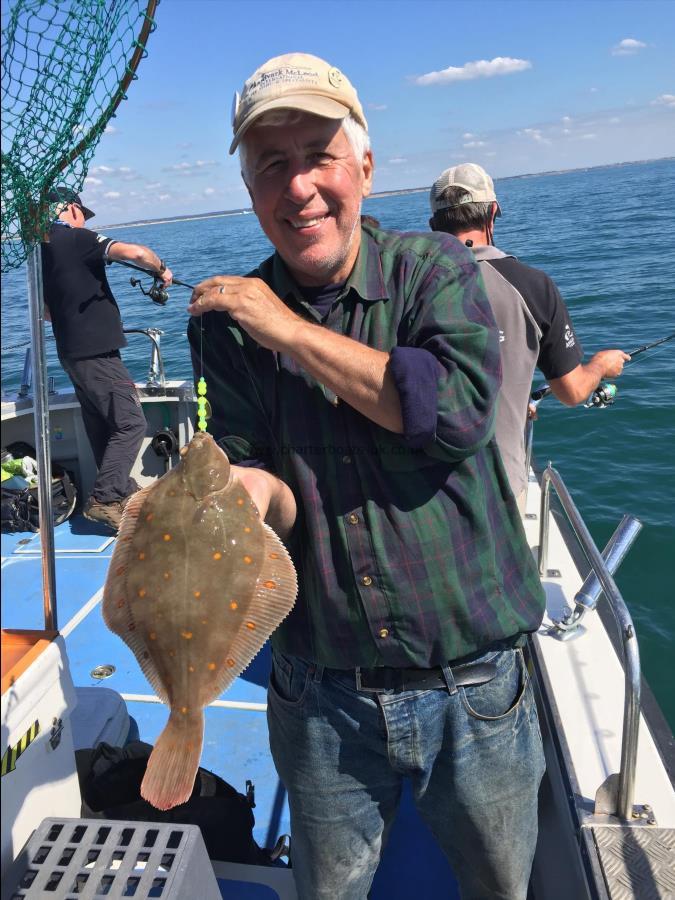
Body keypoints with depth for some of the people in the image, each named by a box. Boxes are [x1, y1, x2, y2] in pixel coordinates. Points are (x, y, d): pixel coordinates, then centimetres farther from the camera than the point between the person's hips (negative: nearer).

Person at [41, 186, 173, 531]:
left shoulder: (41, 250, 16)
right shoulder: (77, 238, -9)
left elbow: (45, 310, 25)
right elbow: (135, 252, -22)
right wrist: (162, 269, -3)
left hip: (72, 353, 9)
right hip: (95, 350, -9)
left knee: (102, 427, 15)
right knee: (131, 423, -8)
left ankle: (124, 493, 26)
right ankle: (104, 499, -12)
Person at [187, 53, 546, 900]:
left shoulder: (435, 267, -7)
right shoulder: (227, 320, -4)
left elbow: (460, 410, -24)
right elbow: (257, 478, -8)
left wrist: (290, 328, -20)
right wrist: (255, 493, -32)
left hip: (475, 690, 0)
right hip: (323, 699, 1)